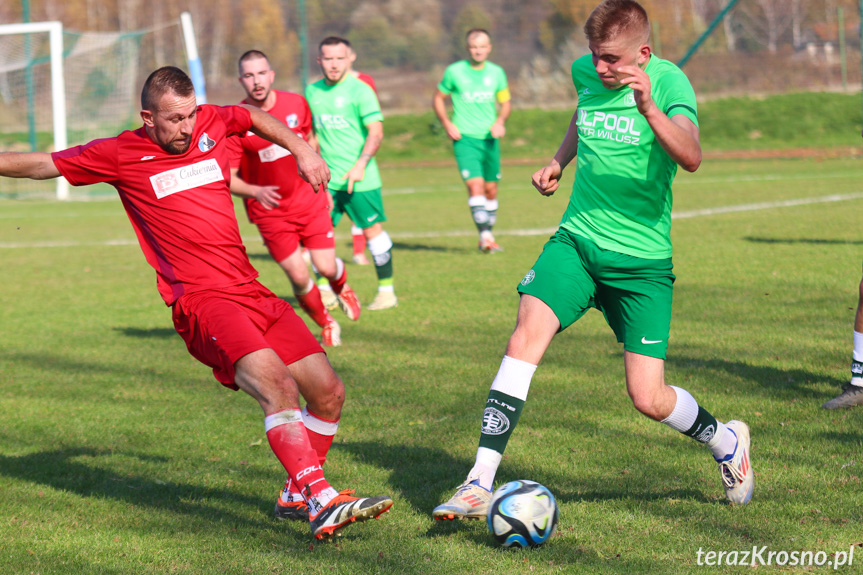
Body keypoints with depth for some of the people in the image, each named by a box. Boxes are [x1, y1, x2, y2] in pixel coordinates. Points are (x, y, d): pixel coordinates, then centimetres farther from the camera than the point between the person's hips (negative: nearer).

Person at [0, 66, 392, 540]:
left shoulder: (210, 123, 12)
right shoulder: (121, 154, 1)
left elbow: (256, 118, 33)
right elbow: (38, 165, 12)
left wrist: (302, 150, 22)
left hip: (251, 291, 6)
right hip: (201, 301, -6)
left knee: (329, 392, 4)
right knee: (276, 383, -28)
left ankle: (300, 491, 25)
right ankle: (321, 502, -35)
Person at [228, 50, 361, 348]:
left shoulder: (296, 103, -4)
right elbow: (228, 178, -15)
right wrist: (255, 192, -34)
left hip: (310, 203, 2)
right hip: (270, 212, -2)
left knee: (327, 268, -2)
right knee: (299, 277, -8)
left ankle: (341, 288, 36)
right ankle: (326, 324, 21)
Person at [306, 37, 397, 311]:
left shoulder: (359, 90, -7)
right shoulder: (312, 92, 10)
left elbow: (376, 132, -13)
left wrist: (360, 165, -24)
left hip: (360, 178, -5)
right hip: (325, 179, 5)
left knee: (372, 230, -1)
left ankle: (387, 290, 11)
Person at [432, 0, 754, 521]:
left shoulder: (668, 81, -13)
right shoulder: (585, 73, 3)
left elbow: (691, 157, -31)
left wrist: (648, 107, -44)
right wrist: (560, 161, 19)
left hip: (642, 258, -4)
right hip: (576, 240, 4)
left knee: (649, 399, -3)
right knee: (527, 335, -22)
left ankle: (727, 442, 30)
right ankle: (481, 484, -21)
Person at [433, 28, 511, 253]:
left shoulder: (496, 72, 7)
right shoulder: (454, 72, -2)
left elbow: (505, 102, 16)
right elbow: (438, 99, 9)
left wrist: (500, 121, -3)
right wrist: (447, 124, -6)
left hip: (490, 139, 4)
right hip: (465, 138, -4)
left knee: (491, 189, 9)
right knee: (475, 185, -19)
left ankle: (487, 236, 22)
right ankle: (485, 235, -23)